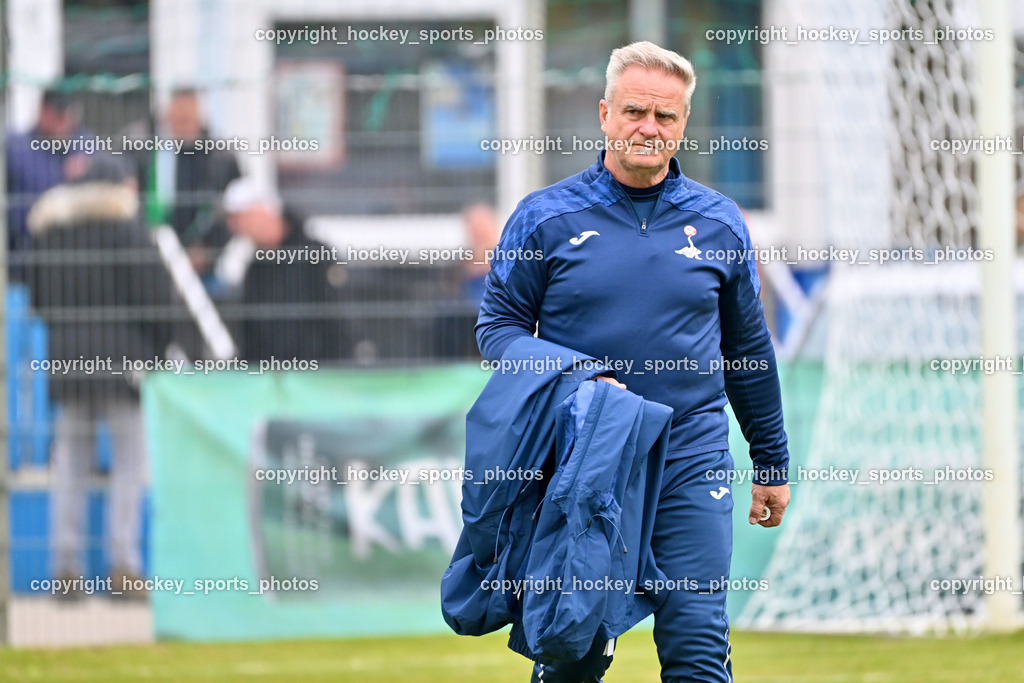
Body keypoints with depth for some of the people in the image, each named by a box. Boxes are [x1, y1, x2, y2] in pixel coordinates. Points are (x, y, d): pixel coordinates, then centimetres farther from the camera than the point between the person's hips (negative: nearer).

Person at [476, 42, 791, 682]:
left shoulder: (719, 224, 8)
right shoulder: (547, 219, 2)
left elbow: (748, 350, 15)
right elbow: (500, 325, 5)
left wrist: (773, 463, 17)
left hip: (691, 466, 1)